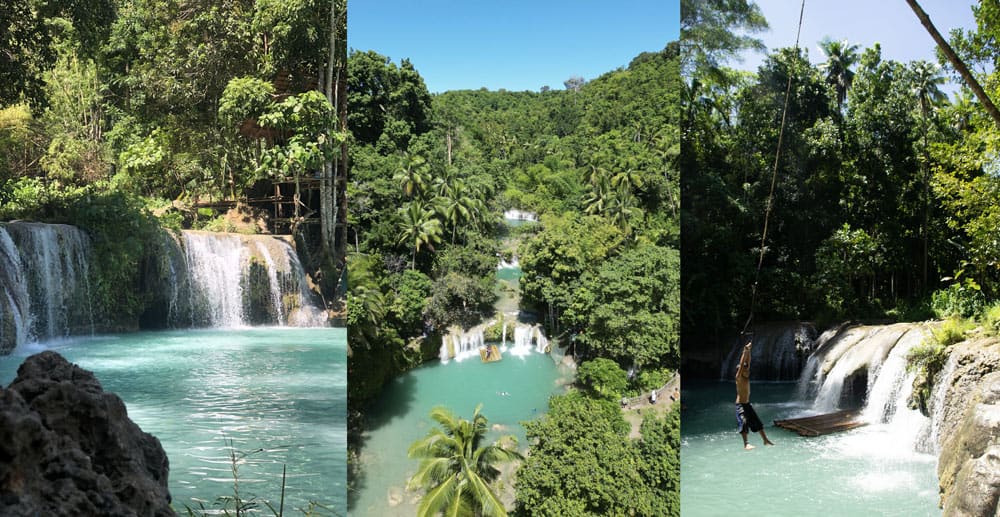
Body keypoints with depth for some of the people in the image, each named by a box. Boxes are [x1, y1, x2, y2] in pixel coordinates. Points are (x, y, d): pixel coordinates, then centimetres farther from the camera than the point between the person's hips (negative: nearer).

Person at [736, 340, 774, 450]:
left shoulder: (746, 377, 6)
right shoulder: (738, 378, -13)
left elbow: (747, 362, 3)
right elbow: (741, 364, -23)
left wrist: (749, 351, -1)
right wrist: (745, 351, -27)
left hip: (747, 404, 8)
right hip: (740, 405, -8)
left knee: (757, 422, 11)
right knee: (744, 422, -16)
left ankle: (765, 440, 19)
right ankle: (746, 444, -16)